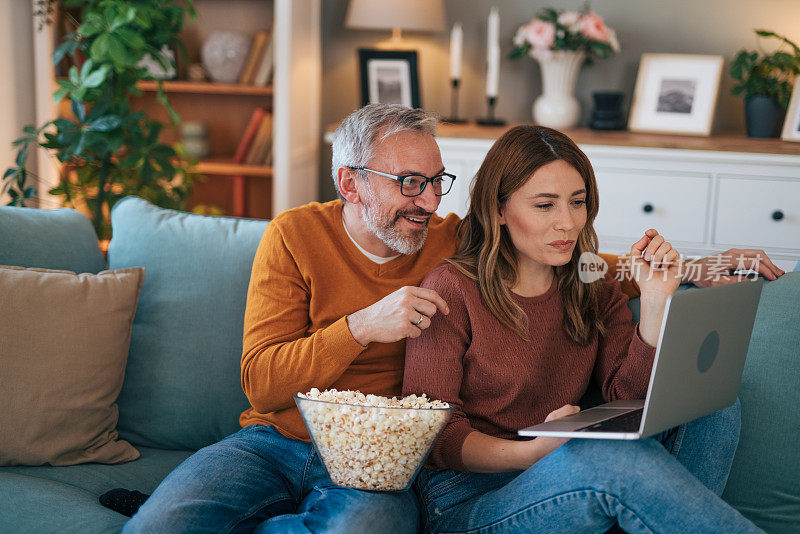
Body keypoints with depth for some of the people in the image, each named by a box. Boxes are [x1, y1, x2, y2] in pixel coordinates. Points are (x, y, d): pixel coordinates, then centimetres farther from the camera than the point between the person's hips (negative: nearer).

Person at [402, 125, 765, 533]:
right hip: (468, 498, -6)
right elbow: (433, 434, -11)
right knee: (623, 456, -34)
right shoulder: (451, 290, -8)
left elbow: (630, 394, -1)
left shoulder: (595, 289, 11)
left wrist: (654, 301, -13)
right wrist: (532, 453, -27)